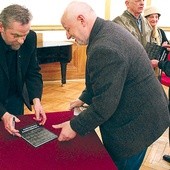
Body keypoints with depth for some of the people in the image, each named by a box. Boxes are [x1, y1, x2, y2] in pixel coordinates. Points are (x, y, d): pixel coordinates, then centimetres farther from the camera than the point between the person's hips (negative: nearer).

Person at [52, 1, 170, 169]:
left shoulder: (105, 48, -31)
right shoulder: (107, 29, 2)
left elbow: (104, 104, -28)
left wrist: (75, 126, -16)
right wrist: (84, 98, 17)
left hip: (136, 123, -9)